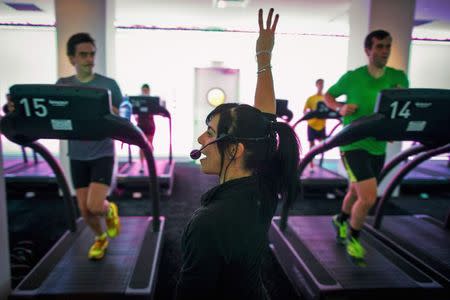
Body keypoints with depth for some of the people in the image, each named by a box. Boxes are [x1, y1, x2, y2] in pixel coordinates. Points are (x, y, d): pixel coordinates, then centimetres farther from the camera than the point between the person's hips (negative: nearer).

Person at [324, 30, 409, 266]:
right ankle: (353, 237, 14)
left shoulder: (399, 78, 3)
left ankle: (340, 220, 50)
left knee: (356, 192, 20)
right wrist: (340, 108, -15)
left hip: (378, 146, 5)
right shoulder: (352, 77, -7)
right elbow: (327, 96, 5)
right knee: (369, 197, -14)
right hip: (353, 144, -5)